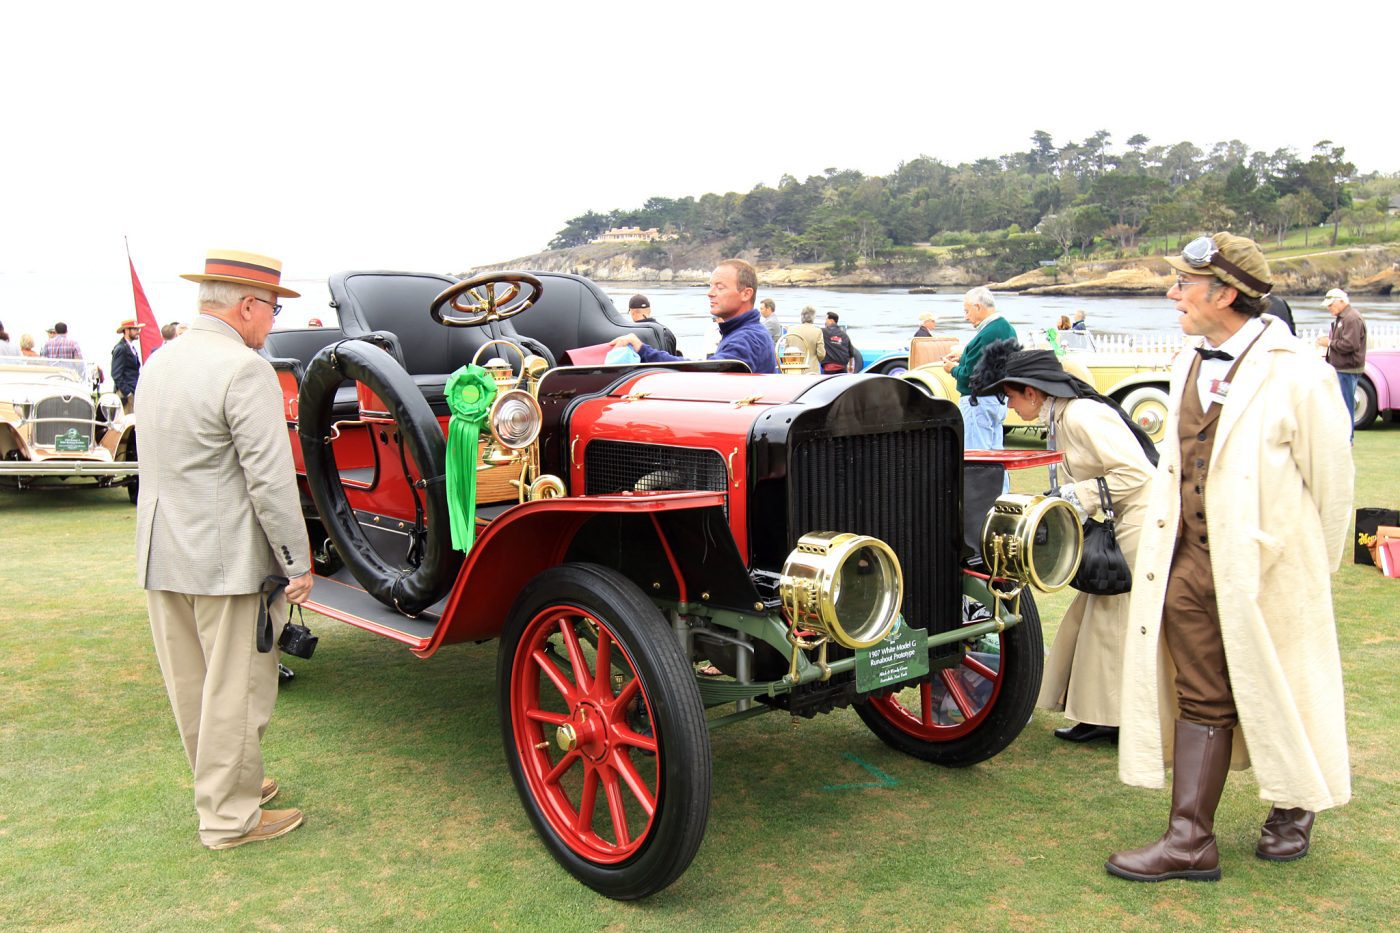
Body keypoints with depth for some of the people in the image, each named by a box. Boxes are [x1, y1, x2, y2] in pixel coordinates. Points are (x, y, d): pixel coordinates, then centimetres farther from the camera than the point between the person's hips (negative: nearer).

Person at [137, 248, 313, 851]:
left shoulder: (157, 363, 11)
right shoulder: (244, 369, -17)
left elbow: (159, 460, 17)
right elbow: (269, 478, -19)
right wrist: (297, 563, -12)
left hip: (160, 554, 9)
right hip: (225, 559, -9)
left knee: (190, 684, 17)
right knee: (235, 689, 3)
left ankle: (225, 784, 34)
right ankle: (230, 817, 13)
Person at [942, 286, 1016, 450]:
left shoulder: (986, 335, -21)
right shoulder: (1007, 328, 10)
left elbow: (969, 376, -20)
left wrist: (953, 369, 0)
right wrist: (964, 356, 15)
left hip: (978, 401, -10)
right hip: (1000, 399, 10)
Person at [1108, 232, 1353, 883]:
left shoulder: (1295, 375, -14)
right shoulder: (1188, 368, 7)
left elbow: (1332, 479, -7)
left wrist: (1312, 569, 1)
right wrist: (1172, 543, 11)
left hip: (1268, 563, -5)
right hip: (1191, 561, 6)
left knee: (1277, 691, 13)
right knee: (1201, 700, 8)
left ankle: (1293, 807, 39)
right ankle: (1191, 839, 17)